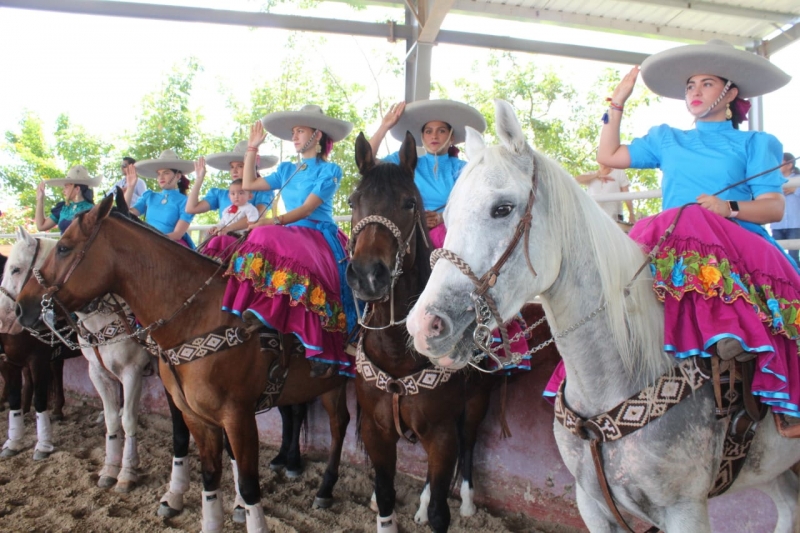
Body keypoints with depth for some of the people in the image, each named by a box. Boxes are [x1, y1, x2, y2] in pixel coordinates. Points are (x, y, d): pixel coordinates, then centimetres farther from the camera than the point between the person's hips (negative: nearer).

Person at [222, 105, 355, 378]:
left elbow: (307, 208, -12)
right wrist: (252, 148, 22)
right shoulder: (287, 170, 21)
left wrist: (277, 220, -27)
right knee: (263, 240, -26)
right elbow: (249, 184, 21)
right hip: (288, 234, 6)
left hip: (319, 235, -6)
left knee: (300, 263, -36)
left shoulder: (329, 170, 1)